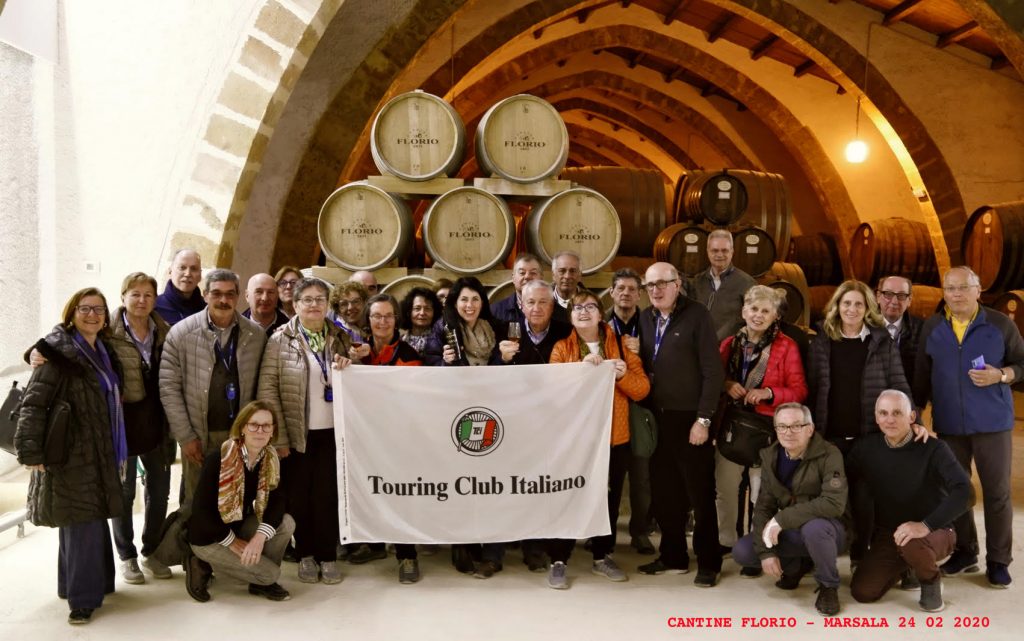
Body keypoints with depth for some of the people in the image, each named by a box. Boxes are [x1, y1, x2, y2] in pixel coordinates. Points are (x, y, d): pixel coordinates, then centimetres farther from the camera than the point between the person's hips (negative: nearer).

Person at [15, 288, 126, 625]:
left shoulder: (104, 351, 12)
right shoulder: (58, 350, -12)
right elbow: (34, 403, -18)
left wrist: (118, 452, 19)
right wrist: (31, 451, -24)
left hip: (98, 454, 8)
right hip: (70, 454, -8)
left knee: (91, 521, 17)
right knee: (81, 524, -4)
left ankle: (85, 583, 31)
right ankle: (83, 597, 7)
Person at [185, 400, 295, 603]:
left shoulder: (271, 459, -7)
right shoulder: (218, 459, -24)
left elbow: (277, 500, -12)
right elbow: (201, 509, -21)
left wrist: (260, 536, -29)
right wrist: (231, 541, -17)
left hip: (240, 526, 6)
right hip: (209, 536, -6)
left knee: (286, 524, -18)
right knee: (270, 572, -16)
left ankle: (262, 581, 2)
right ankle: (204, 565, 1)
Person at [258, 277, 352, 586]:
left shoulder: (341, 338, 7)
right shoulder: (280, 340, -3)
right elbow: (267, 390, -6)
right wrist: (278, 437, -9)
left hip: (332, 431, 2)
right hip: (297, 433, -2)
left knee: (328, 494, 4)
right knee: (299, 495, 7)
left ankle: (327, 555, 17)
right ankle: (305, 554, 23)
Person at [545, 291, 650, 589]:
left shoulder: (621, 346, 7)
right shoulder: (562, 348, 3)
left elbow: (642, 389, 2)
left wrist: (624, 376, -17)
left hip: (614, 436, 3)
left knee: (609, 498, 11)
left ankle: (602, 556, 27)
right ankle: (558, 561, 9)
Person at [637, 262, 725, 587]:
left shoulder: (697, 315, -6)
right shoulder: (645, 318, 10)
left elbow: (713, 371, -10)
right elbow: (644, 366, 12)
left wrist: (703, 419, -14)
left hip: (690, 418, -5)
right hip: (657, 419, 5)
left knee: (700, 494, 4)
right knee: (663, 493, 11)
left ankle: (708, 562, 16)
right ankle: (673, 556, 25)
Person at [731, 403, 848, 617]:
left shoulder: (828, 454, -20)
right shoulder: (770, 456, -3)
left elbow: (834, 503, -33)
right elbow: (763, 506, -4)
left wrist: (781, 519, -32)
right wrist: (766, 551, -16)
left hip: (826, 529, -5)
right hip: (791, 533, 5)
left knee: (813, 528, -39)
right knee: (742, 551, -13)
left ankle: (828, 587, -9)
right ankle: (797, 565, 15)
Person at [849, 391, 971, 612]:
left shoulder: (933, 448, -17)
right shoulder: (866, 448, -5)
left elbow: (962, 490, -29)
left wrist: (926, 525, -38)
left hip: (934, 531, -4)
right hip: (887, 534, 4)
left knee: (910, 544, -39)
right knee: (862, 592, -12)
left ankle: (931, 580, -2)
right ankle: (902, 564, 20)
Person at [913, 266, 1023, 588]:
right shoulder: (931, 327, 5)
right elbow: (922, 375, 8)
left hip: (992, 422, -2)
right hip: (949, 424, 3)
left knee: (997, 492, 3)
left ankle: (998, 561, 14)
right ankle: (964, 552, 25)